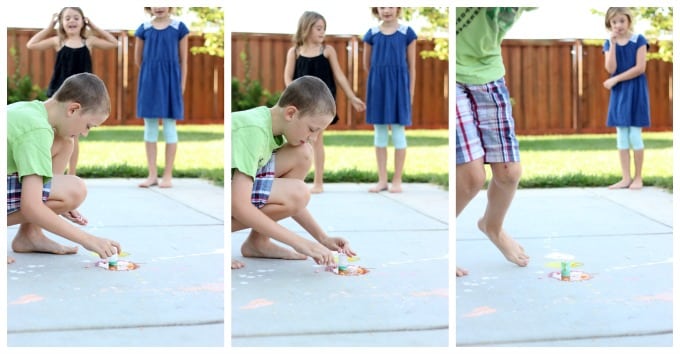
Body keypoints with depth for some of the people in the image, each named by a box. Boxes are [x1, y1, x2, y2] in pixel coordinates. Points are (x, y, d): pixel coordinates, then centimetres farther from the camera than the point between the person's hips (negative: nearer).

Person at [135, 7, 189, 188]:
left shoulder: (179, 27, 0)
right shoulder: (143, 29, 4)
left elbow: (183, 60, 0)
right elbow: (138, 59, 12)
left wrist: (181, 86, -3)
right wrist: (152, 72, 10)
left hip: (170, 82, -2)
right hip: (149, 81, 2)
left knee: (169, 127, 1)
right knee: (150, 127, 4)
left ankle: (168, 175, 6)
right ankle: (152, 175, 11)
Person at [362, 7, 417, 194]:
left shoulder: (407, 33, -1)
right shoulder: (371, 34, 4)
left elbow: (412, 66, 0)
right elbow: (367, 63, 14)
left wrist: (411, 91, -3)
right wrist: (380, 76, 13)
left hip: (398, 86, -2)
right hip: (378, 86, 3)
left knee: (398, 132, 0)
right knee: (379, 132, 5)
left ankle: (397, 180, 6)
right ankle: (382, 180, 12)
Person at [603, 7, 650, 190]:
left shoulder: (638, 40, -4)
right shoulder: (609, 43, 6)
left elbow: (640, 68, -12)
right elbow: (611, 69, -8)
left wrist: (615, 79, -12)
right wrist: (613, 43, -13)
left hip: (635, 91, -4)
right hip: (618, 92, 4)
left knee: (634, 135, -4)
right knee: (621, 137, 4)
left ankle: (638, 177, 7)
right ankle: (626, 178, 9)